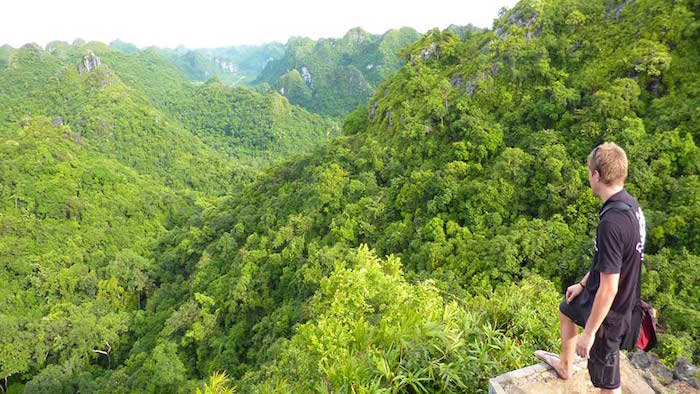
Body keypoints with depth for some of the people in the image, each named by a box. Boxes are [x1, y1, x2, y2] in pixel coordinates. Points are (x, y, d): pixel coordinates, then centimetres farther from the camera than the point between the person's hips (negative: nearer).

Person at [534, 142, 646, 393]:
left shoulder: (612, 222, -35)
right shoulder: (629, 203, -5)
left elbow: (608, 288, -31)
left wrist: (589, 333, -21)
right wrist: (583, 283, 18)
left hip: (608, 310, -10)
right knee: (566, 310, 34)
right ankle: (565, 366, 57)